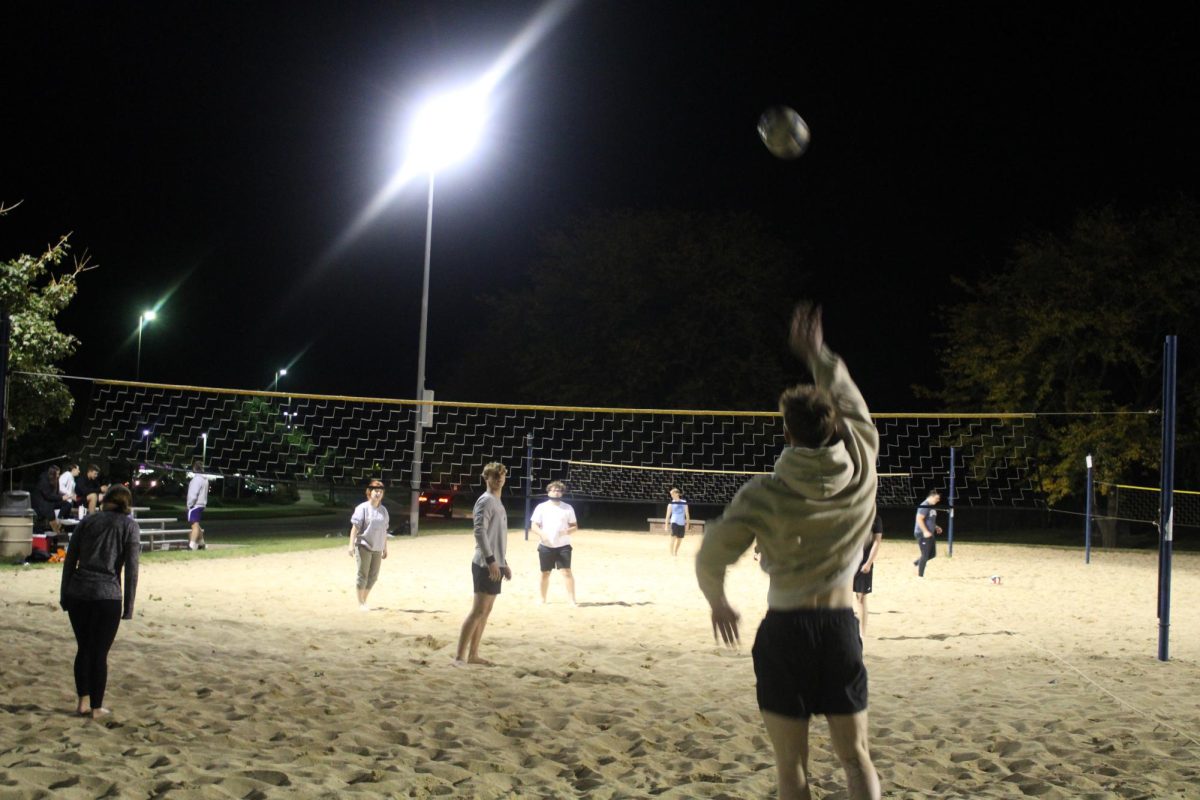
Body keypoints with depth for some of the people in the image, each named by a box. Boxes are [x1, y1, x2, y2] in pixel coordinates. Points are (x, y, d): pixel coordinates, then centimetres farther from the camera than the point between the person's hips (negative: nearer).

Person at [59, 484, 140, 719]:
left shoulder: (88, 521, 11)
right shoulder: (129, 526, 2)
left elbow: (70, 560, 10)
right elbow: (131, 569, -3)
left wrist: (64, 595, 15)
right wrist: (128, 607, 0)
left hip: (78, 593, 3)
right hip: (107, 595, -3)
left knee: (84, 648, 17)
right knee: (100, 652, 7)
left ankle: (83, 702, 17)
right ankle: (96, 707, 14)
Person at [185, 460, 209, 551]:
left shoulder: (197, 479, -16)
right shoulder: (205, 479, 13)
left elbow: (193, 493, -22)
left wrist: (189, 504, -13)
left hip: (195, 505, -9)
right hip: (201, 505, 9)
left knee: (195, 525, -14)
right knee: (197, 525, 20)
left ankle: (192, 546, -18)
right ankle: (201, 543, 27)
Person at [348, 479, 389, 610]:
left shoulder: (383, 510, 12)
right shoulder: (363, 508, -6)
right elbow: (355, 527, -9)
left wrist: (385, 548, 16)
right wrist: (351, 545, -15)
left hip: (377, 548, 6)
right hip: (364, 546, -6)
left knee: (373, 576, 8)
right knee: (363, 575, -2)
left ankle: (364, 601, 20)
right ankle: (360, 603, 6)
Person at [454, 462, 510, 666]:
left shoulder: (497, 503, 19)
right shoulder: (486, 500, -11)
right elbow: (480, 532, -20)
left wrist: (504, 563, 23)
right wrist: (491, 560, -25)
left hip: (495, 565, 10)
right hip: (485, 565, -10)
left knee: (485, 611, 10)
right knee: (478, 610, -12)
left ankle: (473, 654, 15)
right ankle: (459, 656, -13)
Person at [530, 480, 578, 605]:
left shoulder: (568, 508, 6)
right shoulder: (542, 507, 2)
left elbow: (575, 527, 8)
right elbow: (533, 526, -1)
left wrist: (567, 531, -14)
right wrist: (541, 533, -22)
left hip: (563, 546, 0)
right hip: (546, 546, 0)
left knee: (567, 572, -9)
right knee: (545, 573, 8)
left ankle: (572, 600, -9)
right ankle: (543, 599, 22)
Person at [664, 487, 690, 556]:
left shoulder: (684, 502, 3)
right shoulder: (671, 503, -1)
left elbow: (687, 514, 10)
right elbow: (668, 515, 1)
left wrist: (687, 524, 9)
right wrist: (666, 525, -3)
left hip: (682, 524, 3)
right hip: (674, 522, -3)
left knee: (679, 540, 11)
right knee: (673, 538, -16)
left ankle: (675, 553, 28)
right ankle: (671, 554, -14)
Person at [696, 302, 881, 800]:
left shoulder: (764, 495, -9)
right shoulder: (861, 466, -2)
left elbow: (710, 560, -4)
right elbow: (852, 404, 18)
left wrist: (718, 603, 16)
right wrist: (818, 354, 28)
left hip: (785, 630, -3)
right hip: (841, 626, 3)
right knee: (855, 756, 12)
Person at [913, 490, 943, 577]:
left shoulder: (932, 507, 13)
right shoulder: (924, 506, -17)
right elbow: (919, 519, -24)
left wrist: (936, 527, 15)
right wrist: (925, 531, -28)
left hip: (929, 534, 10)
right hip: (922, 534, -10)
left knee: (932, 554, 12)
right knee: (925, 555, -5)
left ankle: (916, 563, 27)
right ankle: (920, 575, 5)